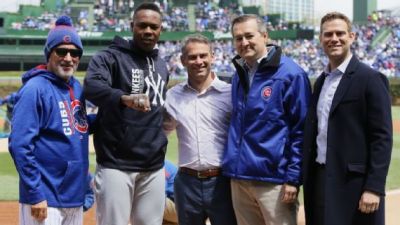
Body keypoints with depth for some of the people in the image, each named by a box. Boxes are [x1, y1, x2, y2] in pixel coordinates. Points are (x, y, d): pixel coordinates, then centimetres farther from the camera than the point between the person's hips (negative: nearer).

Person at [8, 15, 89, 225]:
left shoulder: (76, 87, 10)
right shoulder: (35, 89, -12)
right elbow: (20, 145, -16)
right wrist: (35, 195, -18)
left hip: (75, 196, 8)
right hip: (45, 198, -8)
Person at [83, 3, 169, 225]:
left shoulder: (162, 66, 15)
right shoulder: (110, 57, -5)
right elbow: (92, 86, -26)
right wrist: (125, 98, -43)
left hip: (154, 168, 6)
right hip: (116, 165, -5)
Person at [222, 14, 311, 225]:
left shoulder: (290, 74, -8)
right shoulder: (239, 75, 13)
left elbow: (301, 130, -11)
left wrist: (293, 177, -15)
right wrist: (232, 165, 13)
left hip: (274, 178, -7)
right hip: (239, 177, 7)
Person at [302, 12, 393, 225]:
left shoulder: (371, 79, -8)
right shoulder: (321, 81, 15)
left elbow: (382, 138, -12)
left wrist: (374, 188, -18)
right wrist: (306, 180, 13)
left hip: (353, 183, -7)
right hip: (320, 181, 7)